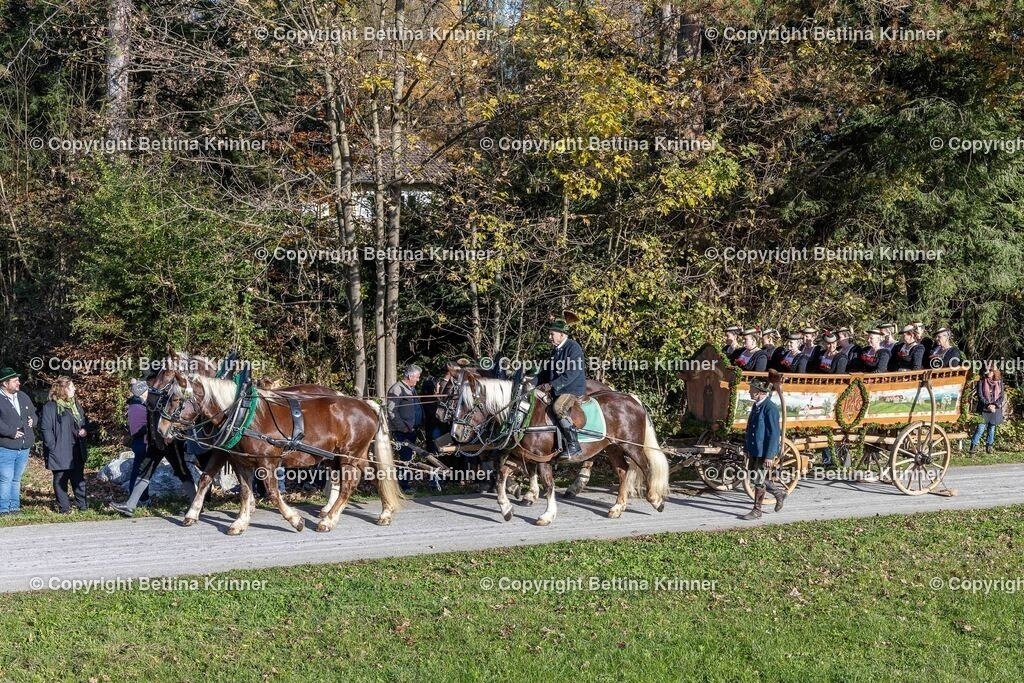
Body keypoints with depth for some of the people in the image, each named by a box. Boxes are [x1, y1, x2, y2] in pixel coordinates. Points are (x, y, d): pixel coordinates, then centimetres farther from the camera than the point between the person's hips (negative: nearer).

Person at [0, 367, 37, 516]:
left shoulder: (23, 397, 13)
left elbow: (34, 414, 23)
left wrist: (32, 421, 2)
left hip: (24, 447, 6)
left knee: (16, 479, 14)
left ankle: (15, 507, 20)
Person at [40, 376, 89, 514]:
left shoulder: (75, 404, 10)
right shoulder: (50, 407, -13)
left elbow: (85, 420, 23)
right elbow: (45, 428, -15)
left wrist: (84, 429, 1)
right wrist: (53, 448, -19)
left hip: (77, 451, 7)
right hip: (61, 452, -7)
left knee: (79, 478, 14)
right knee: (61, 480, 3)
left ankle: (82, 504, 22)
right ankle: (64, 508, 10)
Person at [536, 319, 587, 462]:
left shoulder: (573, 348, -12)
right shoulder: (555, 350, 16)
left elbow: (571, 373, -21)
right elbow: (547, 370, 21)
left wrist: (551, 385, -23)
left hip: (573, 389, -10)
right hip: (557, 391, 10)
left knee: (558, 407, -34)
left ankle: (574, 449, -35)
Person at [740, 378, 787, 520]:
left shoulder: (770, 408, -19)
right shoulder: (756, 406, 9)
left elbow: (774, 433, -20)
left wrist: (769, 456, -21)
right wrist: (747, 448, 19)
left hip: (764, 452, -9)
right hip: (754, 450, 9)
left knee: (759, 481, -1)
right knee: (753, 477, 15)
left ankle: (756, 511, 10)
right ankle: (779, 492, 32)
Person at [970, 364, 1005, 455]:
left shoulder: (999, 382, 5)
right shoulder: (981, 382, -2)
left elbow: (1002, 396, 2)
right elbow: (980, 396, -6)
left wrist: (995, 405, -14)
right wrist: (988, 405, -18)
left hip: (996, 409, 3)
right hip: (984, 410, -3)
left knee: (992, 428, 10)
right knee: (981, 428, -10)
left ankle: (989, 446, 21)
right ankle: (974, 446, -4)